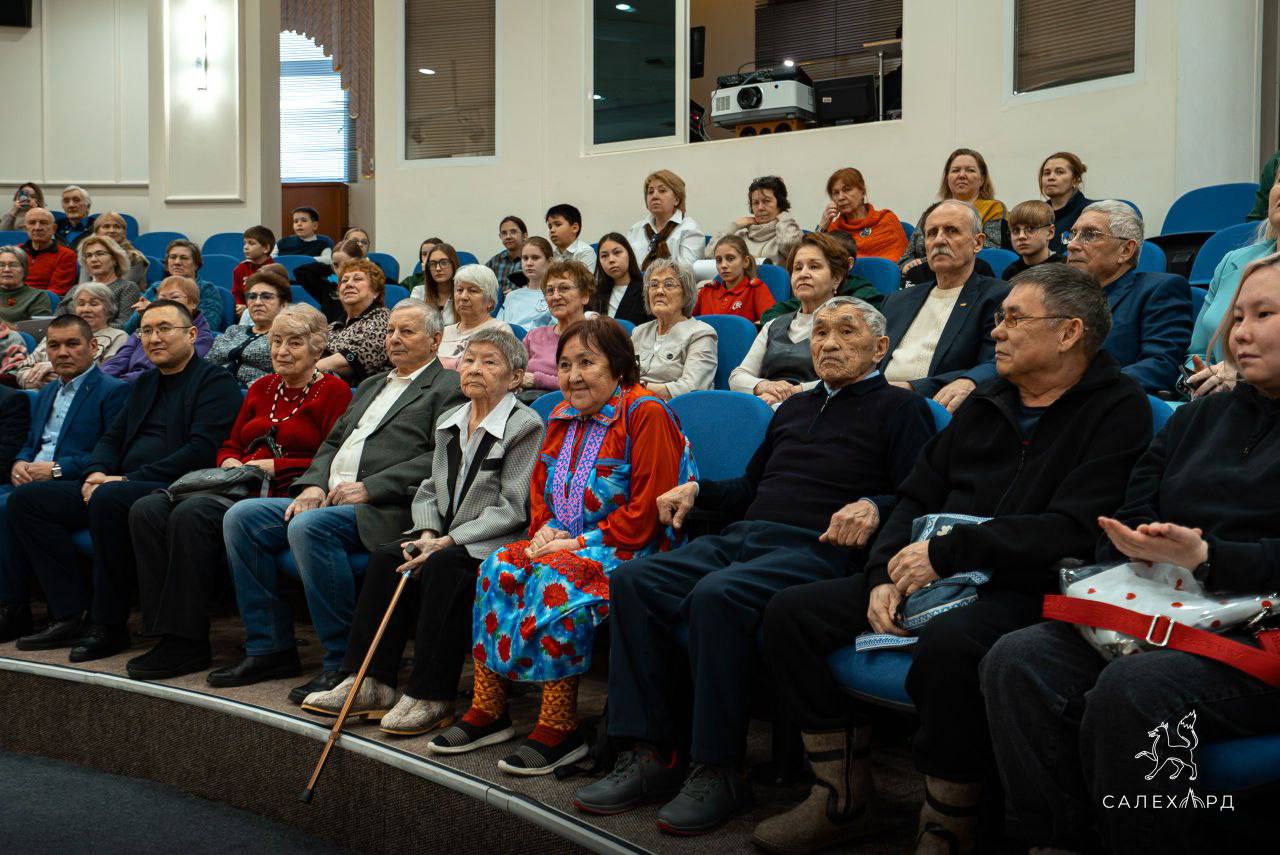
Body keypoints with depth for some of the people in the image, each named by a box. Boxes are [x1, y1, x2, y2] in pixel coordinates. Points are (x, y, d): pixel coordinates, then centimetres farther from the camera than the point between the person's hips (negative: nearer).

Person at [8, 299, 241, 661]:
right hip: (117, 486, 9)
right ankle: (70, 616, -9)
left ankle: (109, 625, -23)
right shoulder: (144, 384, 24)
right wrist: (96, 472, -1)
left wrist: (129, 479, -18)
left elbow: (202, 450, -16)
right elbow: (112, 437, 23)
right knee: (26, 499, -3)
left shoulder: (214, 381, -3)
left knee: (109, 498, -37)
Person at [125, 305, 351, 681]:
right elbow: (230, 445, 27)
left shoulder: (333, 391, 3)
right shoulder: (262, 388, 25)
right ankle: (165, 631, -19)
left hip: (284, 495, -7)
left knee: (192, 514, -31)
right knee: (146, 510, -17)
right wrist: (229, 462, 4)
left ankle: (187, 644, -24)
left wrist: (275, 466, -11)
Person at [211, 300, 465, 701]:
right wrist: (313, 485, 3)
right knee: (241, 517, -7)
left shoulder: (450, 388, 1)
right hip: (327, 500, 9)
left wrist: (368, 488, -17)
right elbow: (331, 443, 25)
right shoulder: (371, 386, 28)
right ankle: (270, 648, -2)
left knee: (309, 526, -34)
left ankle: (343, 661, -23)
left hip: (383, 510, -8)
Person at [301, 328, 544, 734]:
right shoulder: (448, 422, 16)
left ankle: (431, 698, -28)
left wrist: (448, 541, -18)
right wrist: (427, 533, -6)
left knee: (441, 566, -32)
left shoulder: (525, 426, -6)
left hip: (496, 544, -7)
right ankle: (370, 684, -16)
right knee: (385, 559, -16)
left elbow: (512, 508, -13)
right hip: (446, 537, 7)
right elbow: (430, 490, 16)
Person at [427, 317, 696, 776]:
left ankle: (560, 727, -23)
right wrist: (546, 528, -1)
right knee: (499, 567, -14)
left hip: (631, 549, -8)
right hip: (568, 544, 8)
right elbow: (540, 487, 21)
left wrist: (581, 542, -18)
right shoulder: (564, 416, 13)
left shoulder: (646, 414, -13)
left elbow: (646, 511, -19)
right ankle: (488, 709, -8)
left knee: (557, 579, -32)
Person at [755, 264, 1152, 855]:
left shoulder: (1117, 410, -4)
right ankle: (845, 800, 3)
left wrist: (945, 553, -17)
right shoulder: (986, 402, 18)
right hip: (932, 577, 7)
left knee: (947, 645, -39)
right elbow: (915, 496, 17)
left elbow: (1072, 531, -16)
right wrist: (886, 575, -2)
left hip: (1023, 588, -7)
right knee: (791, 613, -6)